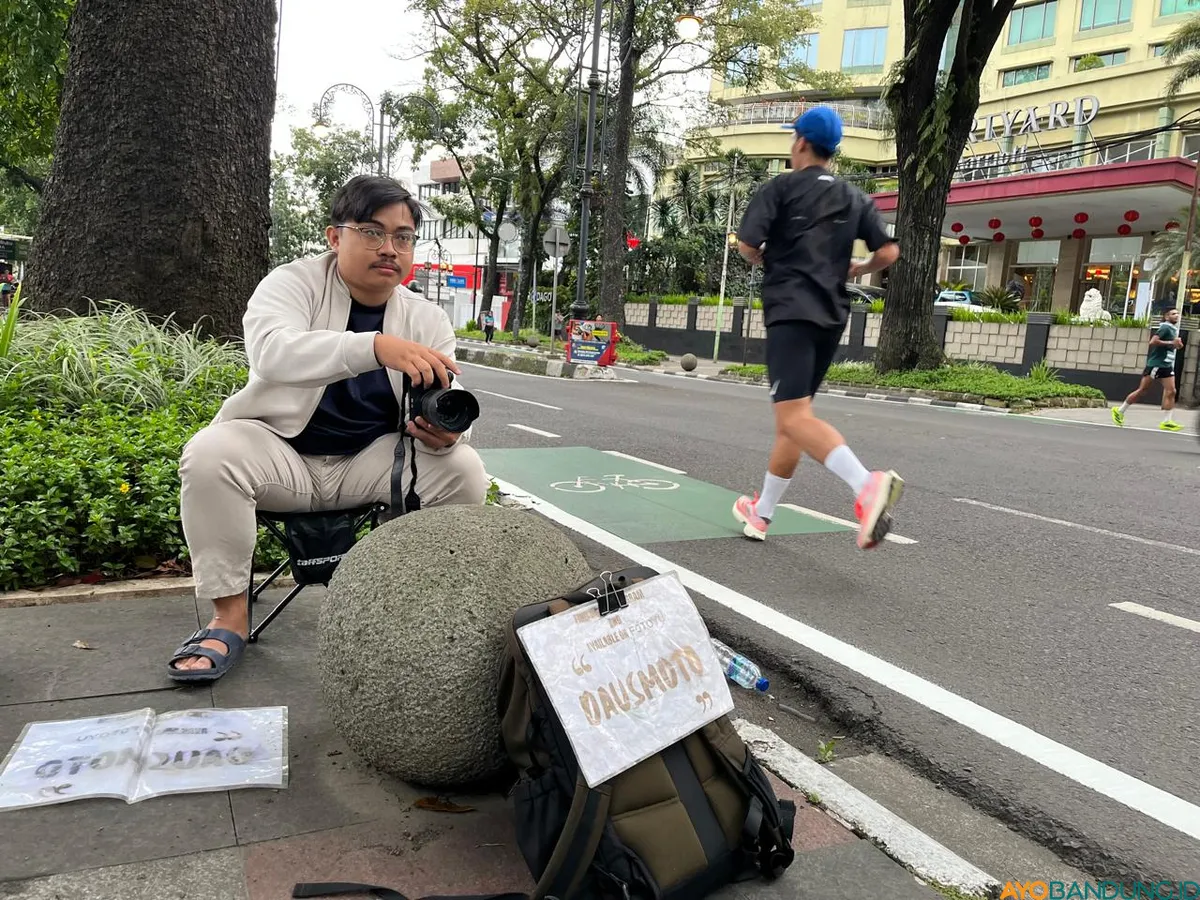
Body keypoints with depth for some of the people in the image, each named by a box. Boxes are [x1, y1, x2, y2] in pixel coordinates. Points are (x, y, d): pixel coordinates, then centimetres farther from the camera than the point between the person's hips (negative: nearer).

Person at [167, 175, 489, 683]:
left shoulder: (428, 321, 0)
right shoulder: (292, 283, -9)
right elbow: (272, 350, -32)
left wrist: (441, 434, -32)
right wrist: (378, 347, -48)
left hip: (372, 460, 3)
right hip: (281, 451, -2)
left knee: (464, 469, -20)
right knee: (209, 454, -31)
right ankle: (229, 617, -15)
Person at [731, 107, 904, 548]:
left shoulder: (781, 187, 1)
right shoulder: (855, 197, 14)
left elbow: (747, 246, -9)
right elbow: (888, 252, 6)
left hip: (791, 311, -7)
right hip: (832, 315, 7)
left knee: (795, 418, -18)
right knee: (792, 416, 14)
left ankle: (868, 486, -40)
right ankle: (761, 513, 22)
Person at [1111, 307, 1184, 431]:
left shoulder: (1174, 329, 17)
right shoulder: (1165, 327, -10)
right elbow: (1152, 342, -22)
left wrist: (1176, 343, 9)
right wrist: (1171, 343, -21)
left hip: (1167, 365, 8)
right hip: (1156, 364, -8)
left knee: (1171, 391, -4)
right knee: (1142, 390, -3)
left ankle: (1167, 421, -6)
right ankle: (1119, 411, 10)